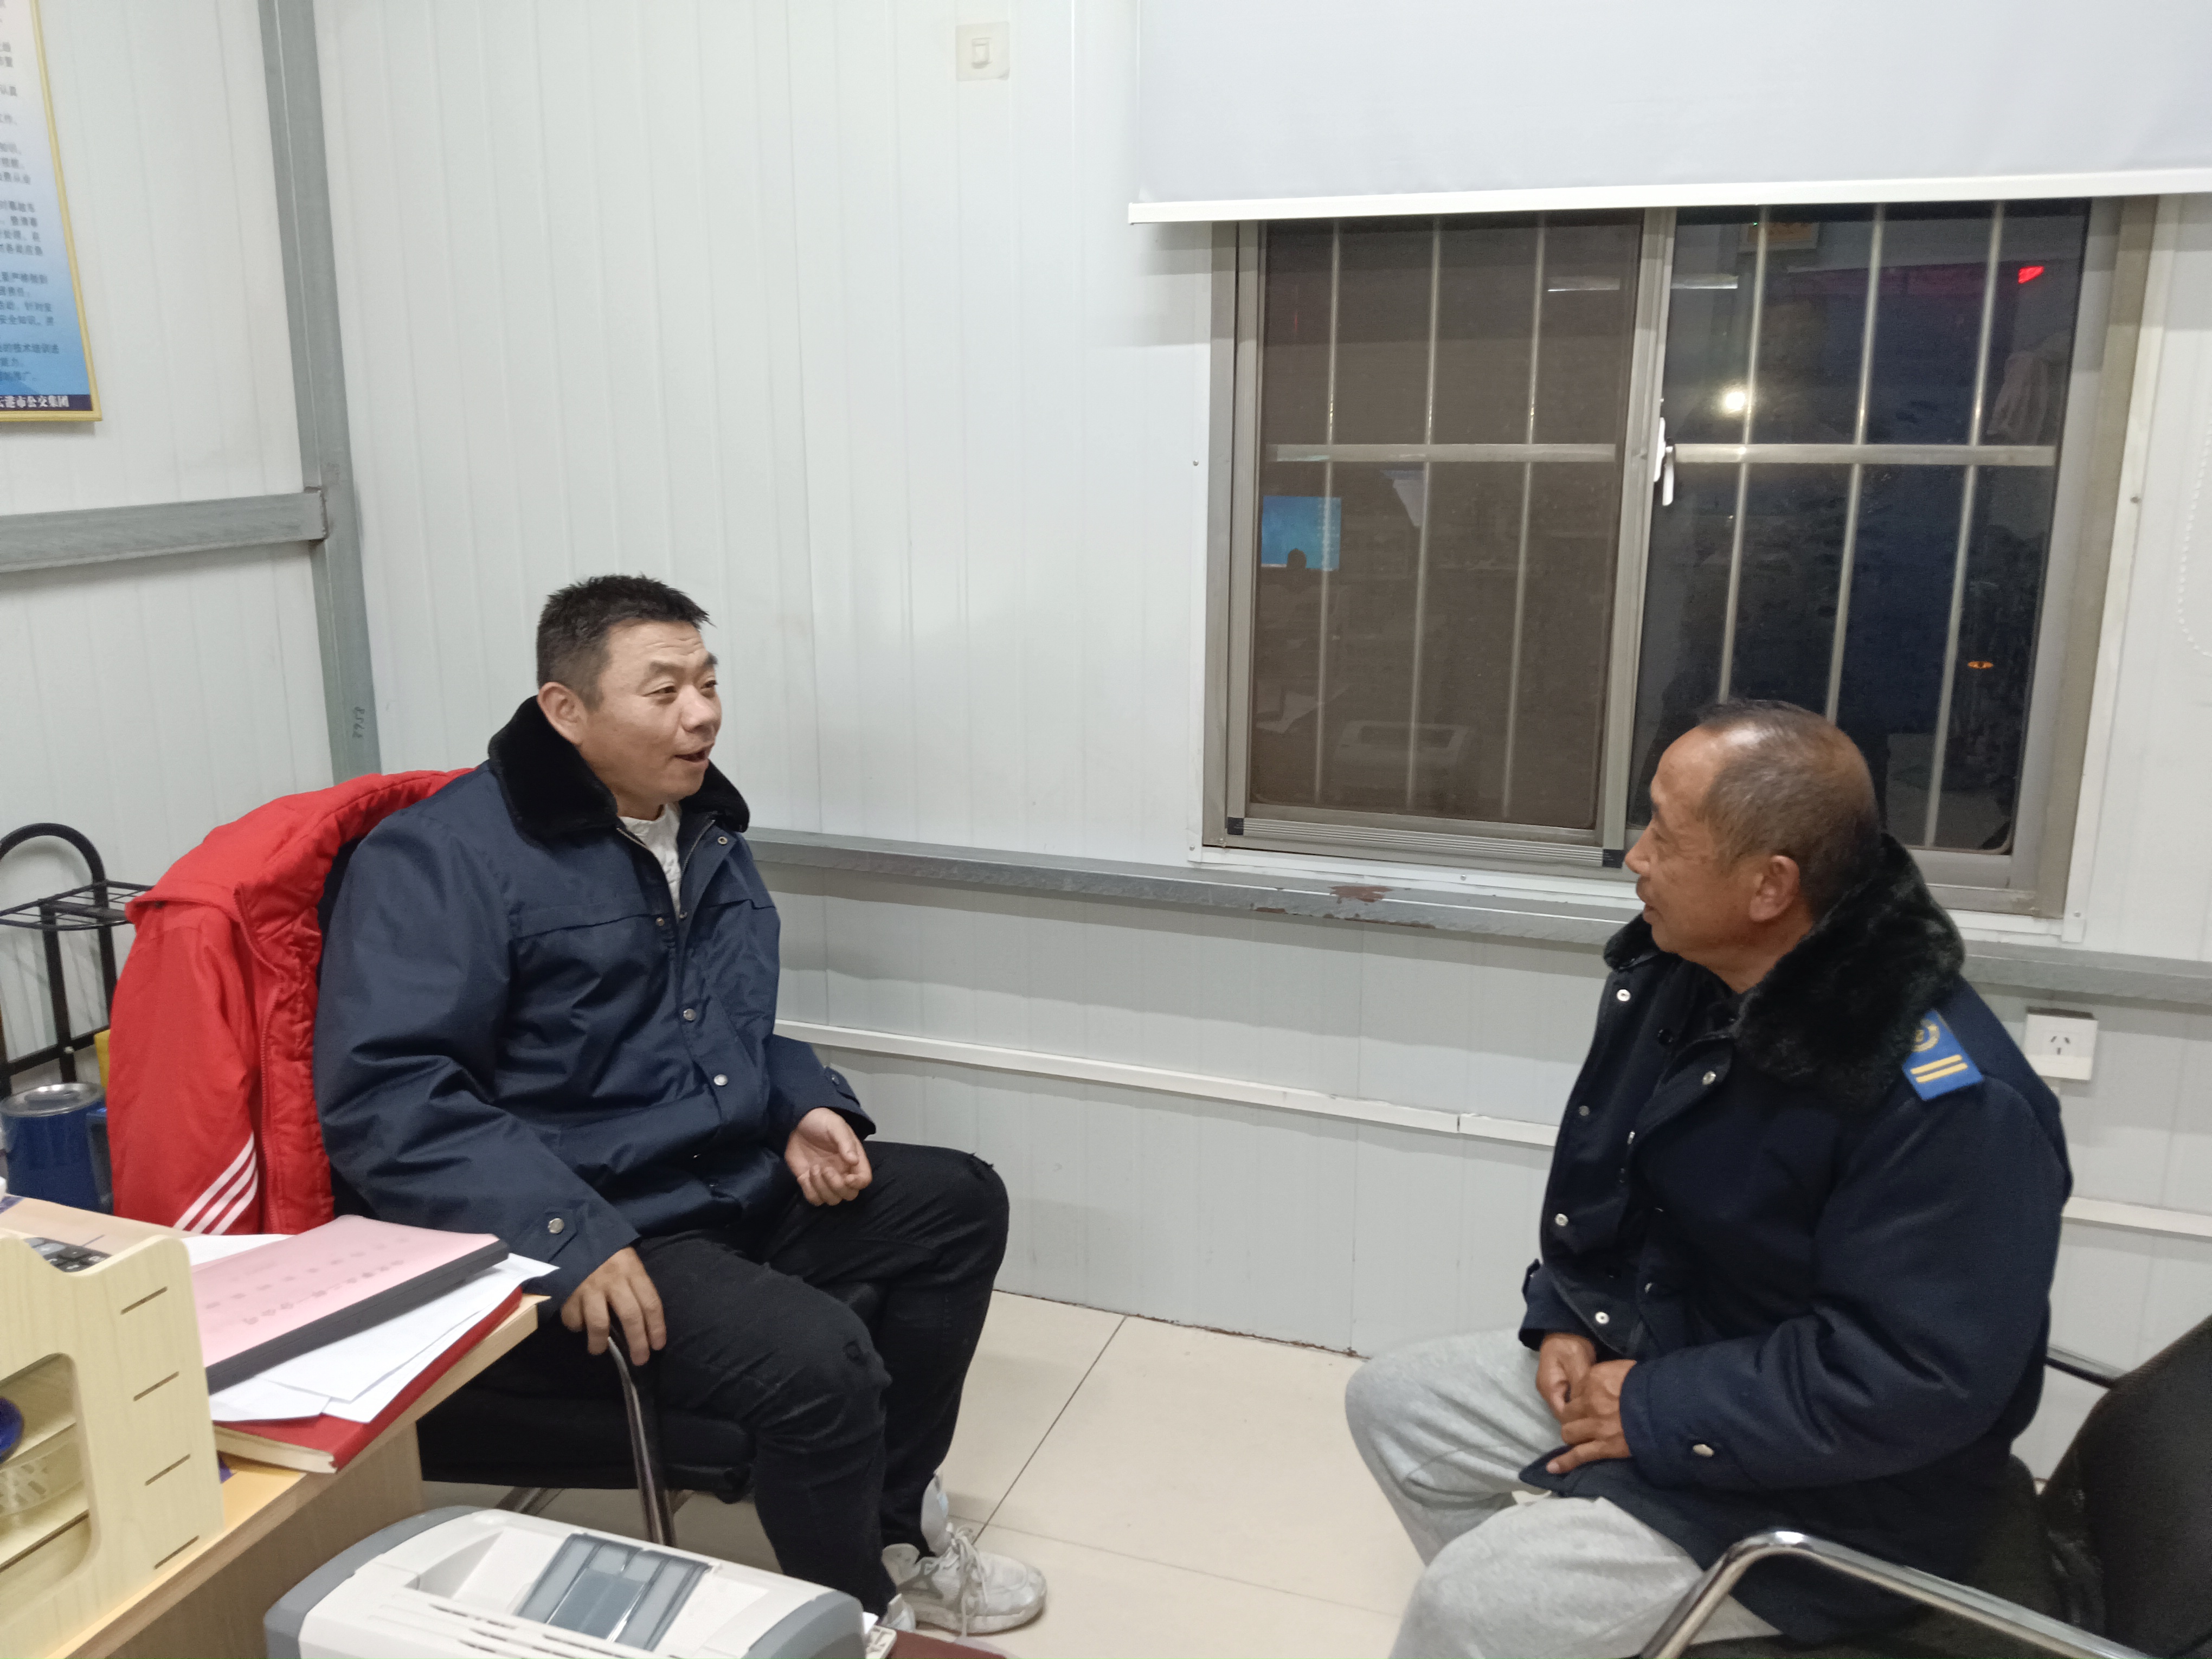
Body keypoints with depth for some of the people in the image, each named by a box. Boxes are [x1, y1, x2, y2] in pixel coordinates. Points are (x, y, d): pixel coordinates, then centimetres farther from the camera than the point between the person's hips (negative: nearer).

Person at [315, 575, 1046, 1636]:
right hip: (578, 1240, -9)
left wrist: (804, 1107, 4)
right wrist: (564, 1235, -33)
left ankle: (893, 1526, 22)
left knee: (961, 1202, 10)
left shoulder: (705, 828, 11)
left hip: (741, 1183, 9)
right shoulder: (441, 857, -15)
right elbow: (379, 1095, -24)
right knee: (822, 1363, -29)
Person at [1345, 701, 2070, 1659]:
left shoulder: (1950, 1103, -29)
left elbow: (1918, 1379, -28)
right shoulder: (1676, 971, -4)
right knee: (1390, 1399, 11)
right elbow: (1598, 1178, 11)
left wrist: (1656, 1417, -22)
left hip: (1820, 1496, -8)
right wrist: (1563, 1320, -2)